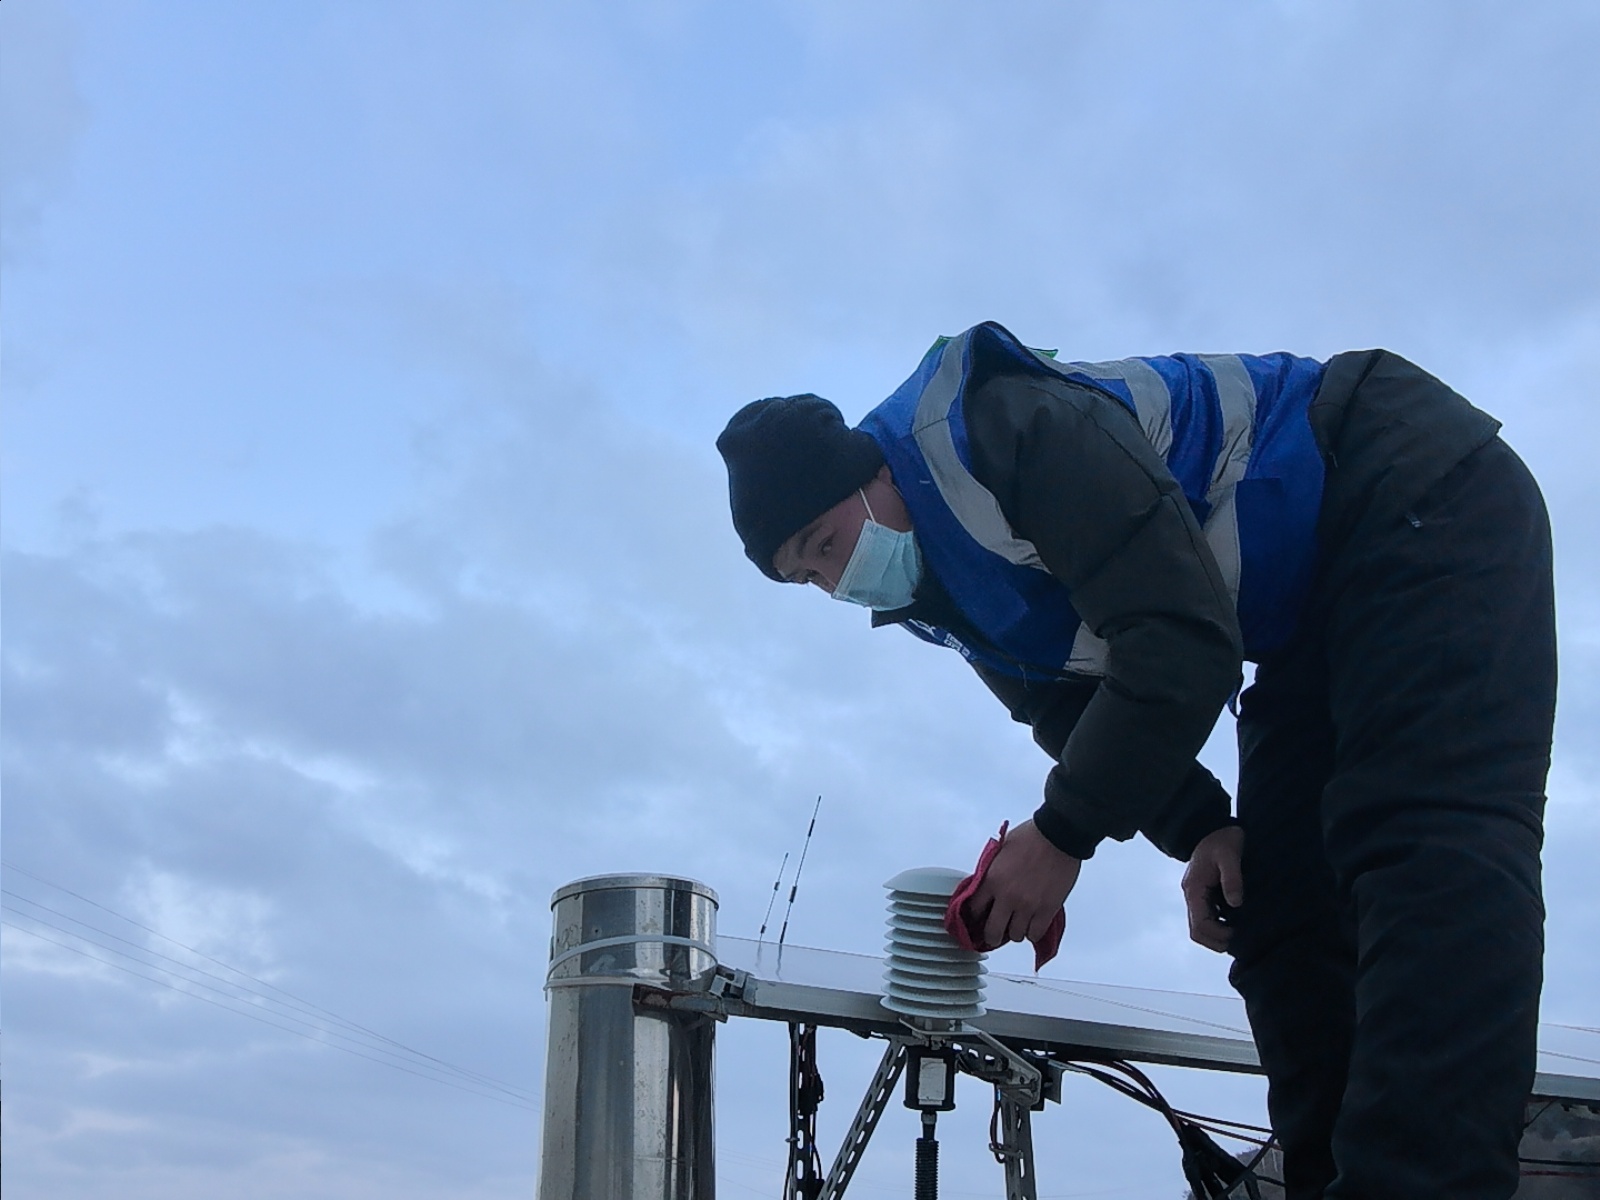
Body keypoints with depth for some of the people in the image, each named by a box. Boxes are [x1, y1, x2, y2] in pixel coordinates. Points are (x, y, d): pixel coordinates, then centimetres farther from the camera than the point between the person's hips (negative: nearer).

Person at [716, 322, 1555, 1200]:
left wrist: (1064, 832, -22)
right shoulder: (945, 603, 3)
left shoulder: (1003, 425, -26)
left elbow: (1186, 638, -29)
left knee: (1425, 846, -26)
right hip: (1312, 623, 10)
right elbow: (1075, 715, 8)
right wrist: (1204, 832, -10)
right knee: (1281, 908, -1)